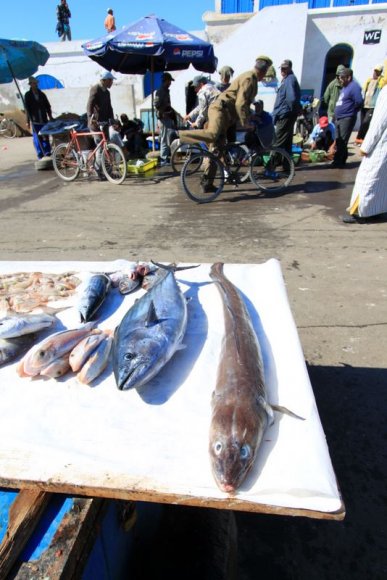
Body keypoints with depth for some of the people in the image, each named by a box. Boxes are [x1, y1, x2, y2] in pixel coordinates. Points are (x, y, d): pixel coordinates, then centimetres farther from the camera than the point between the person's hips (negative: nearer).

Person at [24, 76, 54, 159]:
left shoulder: (41, 94, 11)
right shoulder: (28, 95, 3)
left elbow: (47, 106, 14)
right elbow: (27, 109, 0)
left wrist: (50, 116, 6)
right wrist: (28, 121, -5)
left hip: (44, 120, 3)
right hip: (35, 121, -2)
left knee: (46, 137, 4)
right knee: (37, 138, -2)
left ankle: (47, 152, 10)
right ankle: (40, 155, 2)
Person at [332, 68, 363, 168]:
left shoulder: (354, 86, -13)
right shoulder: (345, 87, 18)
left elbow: (359, 102, -20)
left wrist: (352, 110, -5)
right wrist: (337, 114, 14)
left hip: (347, 118, -10)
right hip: (339, 118, 10)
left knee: (342, 142, -7)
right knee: (339, 141, 13)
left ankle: (339, 162, -3)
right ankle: (339, 161, 22)